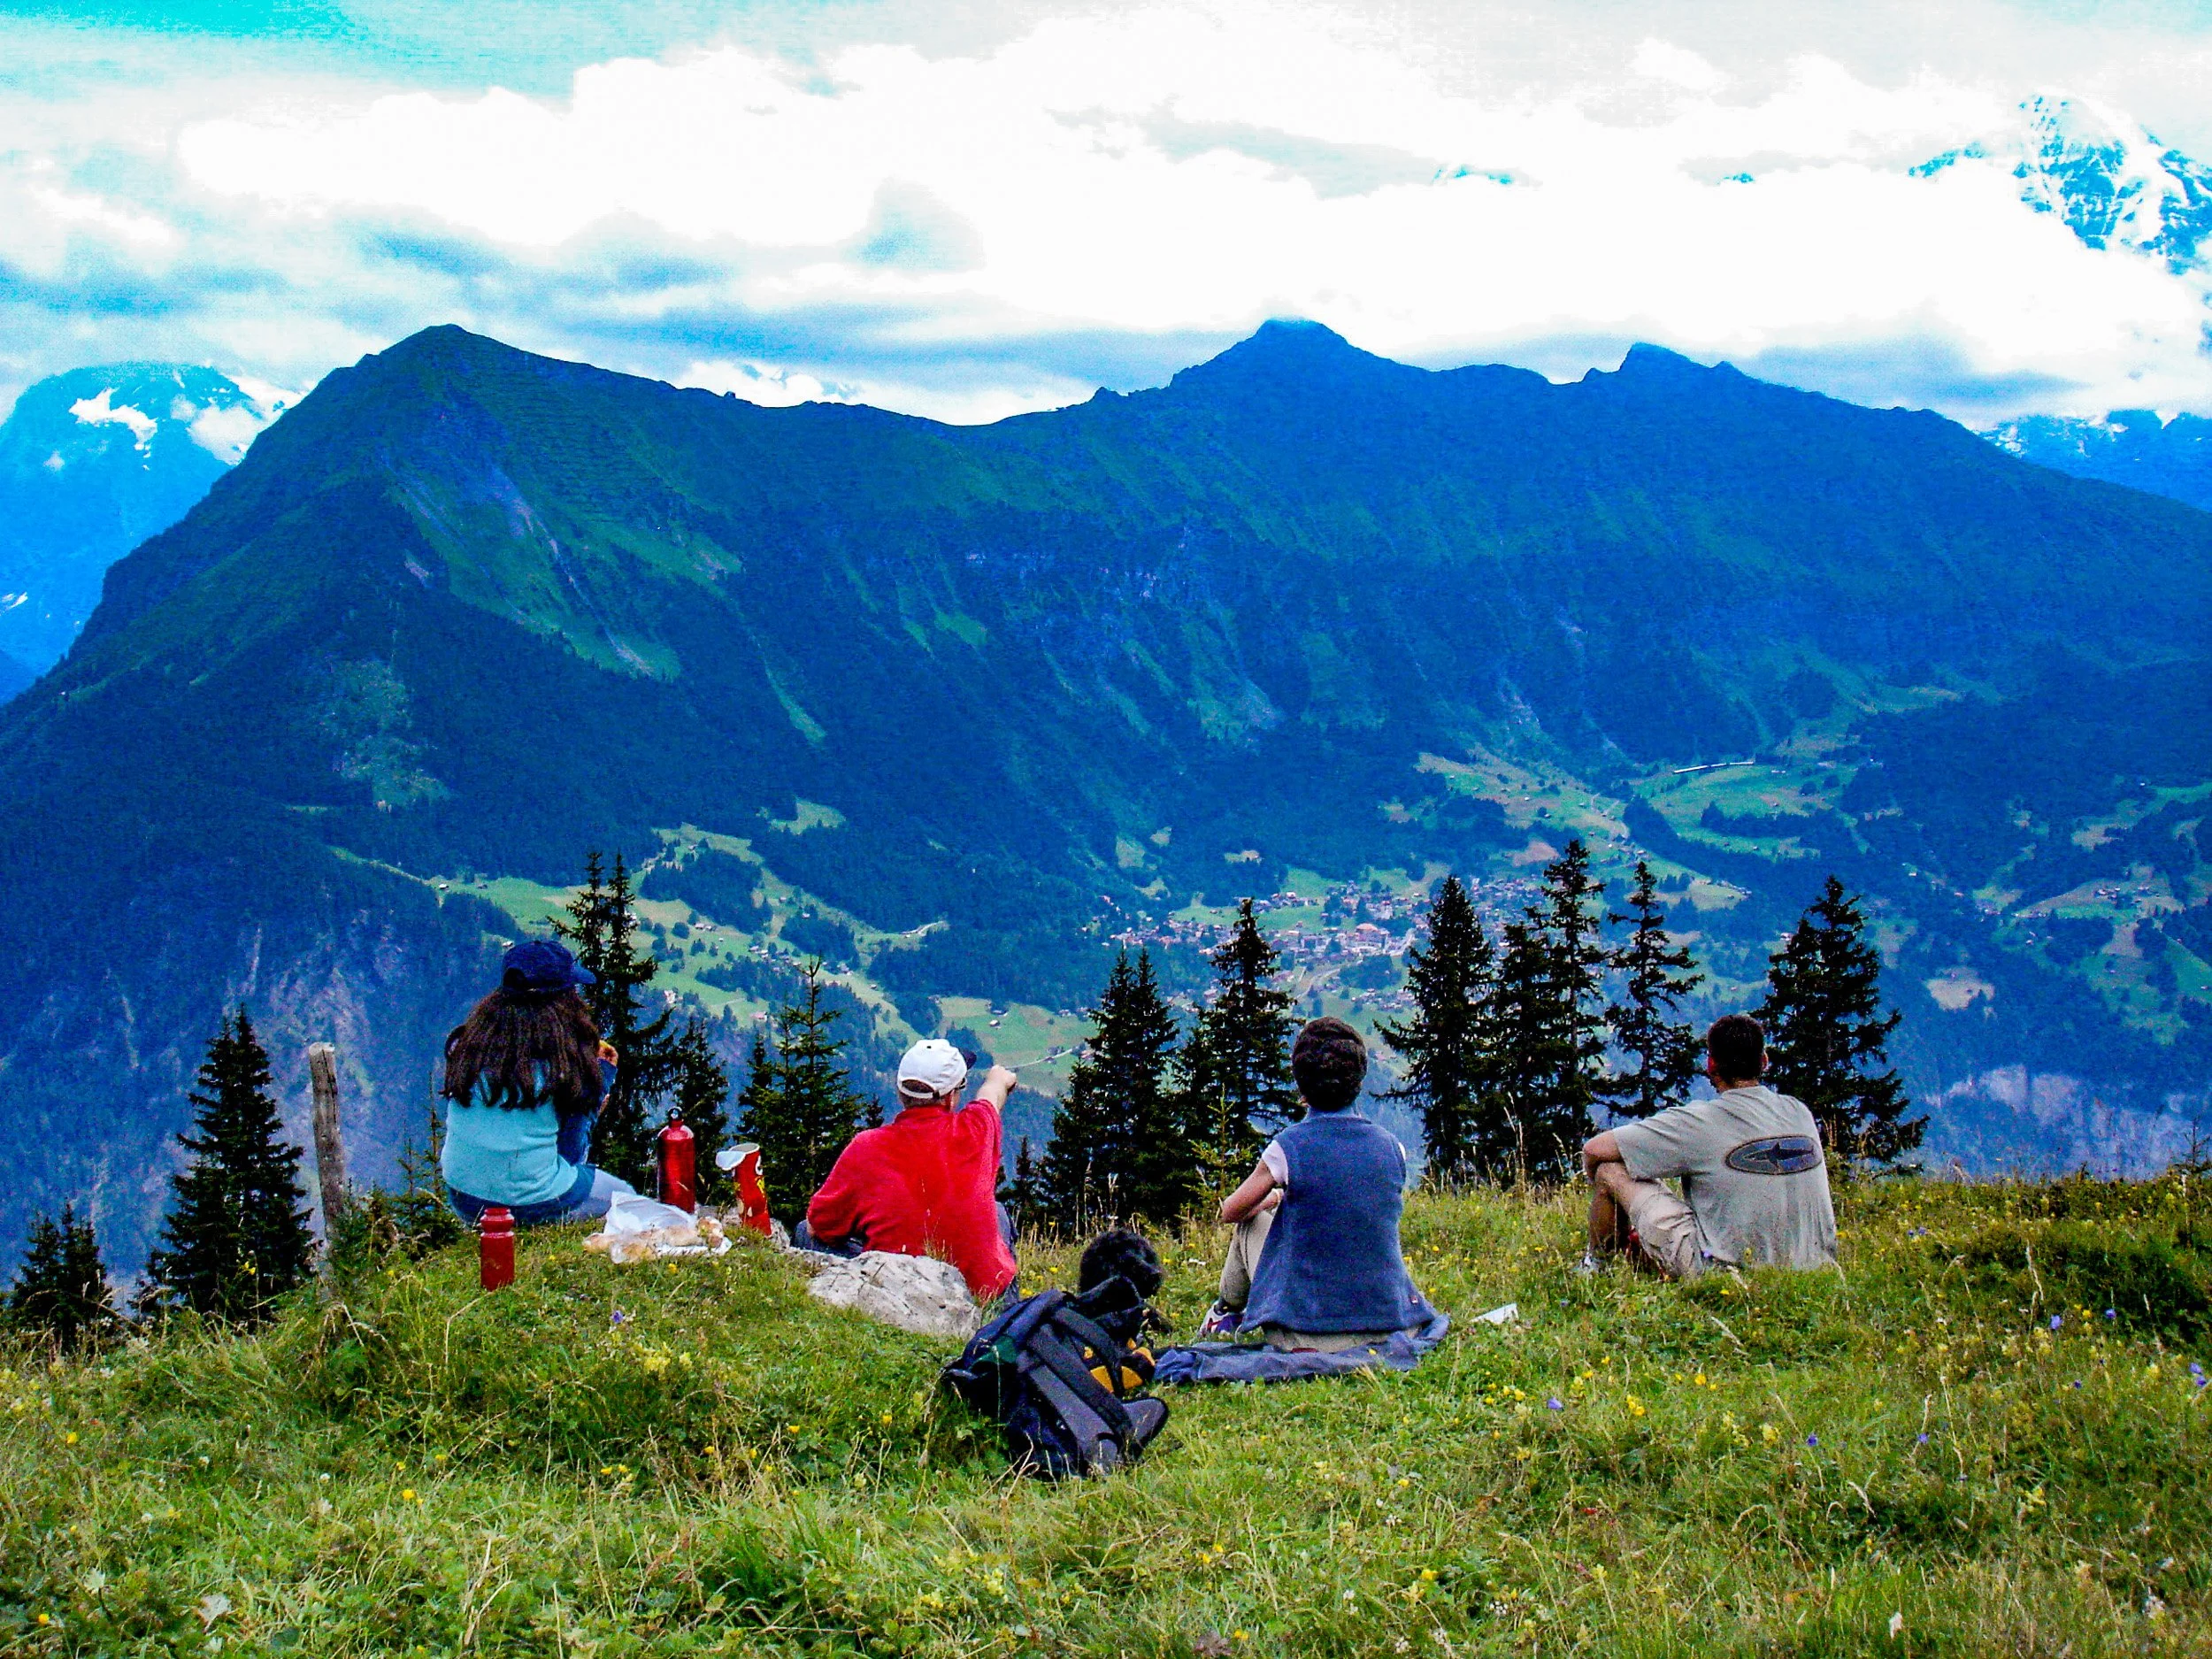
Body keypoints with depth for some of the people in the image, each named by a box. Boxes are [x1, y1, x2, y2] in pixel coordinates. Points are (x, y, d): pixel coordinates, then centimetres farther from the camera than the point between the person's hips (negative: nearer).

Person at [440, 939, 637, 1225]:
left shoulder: (467, 1042, -2)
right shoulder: (565, 1058, -14)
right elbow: (571, 1151, -3)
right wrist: (604, 1073, 8)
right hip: (532, 1205, -5)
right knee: (624, 1195, 23)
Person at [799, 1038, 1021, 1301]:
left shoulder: (866, 1148, -14)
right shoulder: (976, 1131, -7)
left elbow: (817, 1227, -1)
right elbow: (994, 1089, 22)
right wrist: (1000, 1080, 46)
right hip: (982, 1292, 2)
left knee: (804, 1233, 15)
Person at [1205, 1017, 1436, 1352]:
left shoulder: (1288, 1148, -11)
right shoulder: (1390, 1146, 0)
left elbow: (1230, 1211, 7)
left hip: (1308, 1334, -3)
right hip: (1388, 1327, 3)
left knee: (1252, 1221, 23)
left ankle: (1228, 1310, 46)